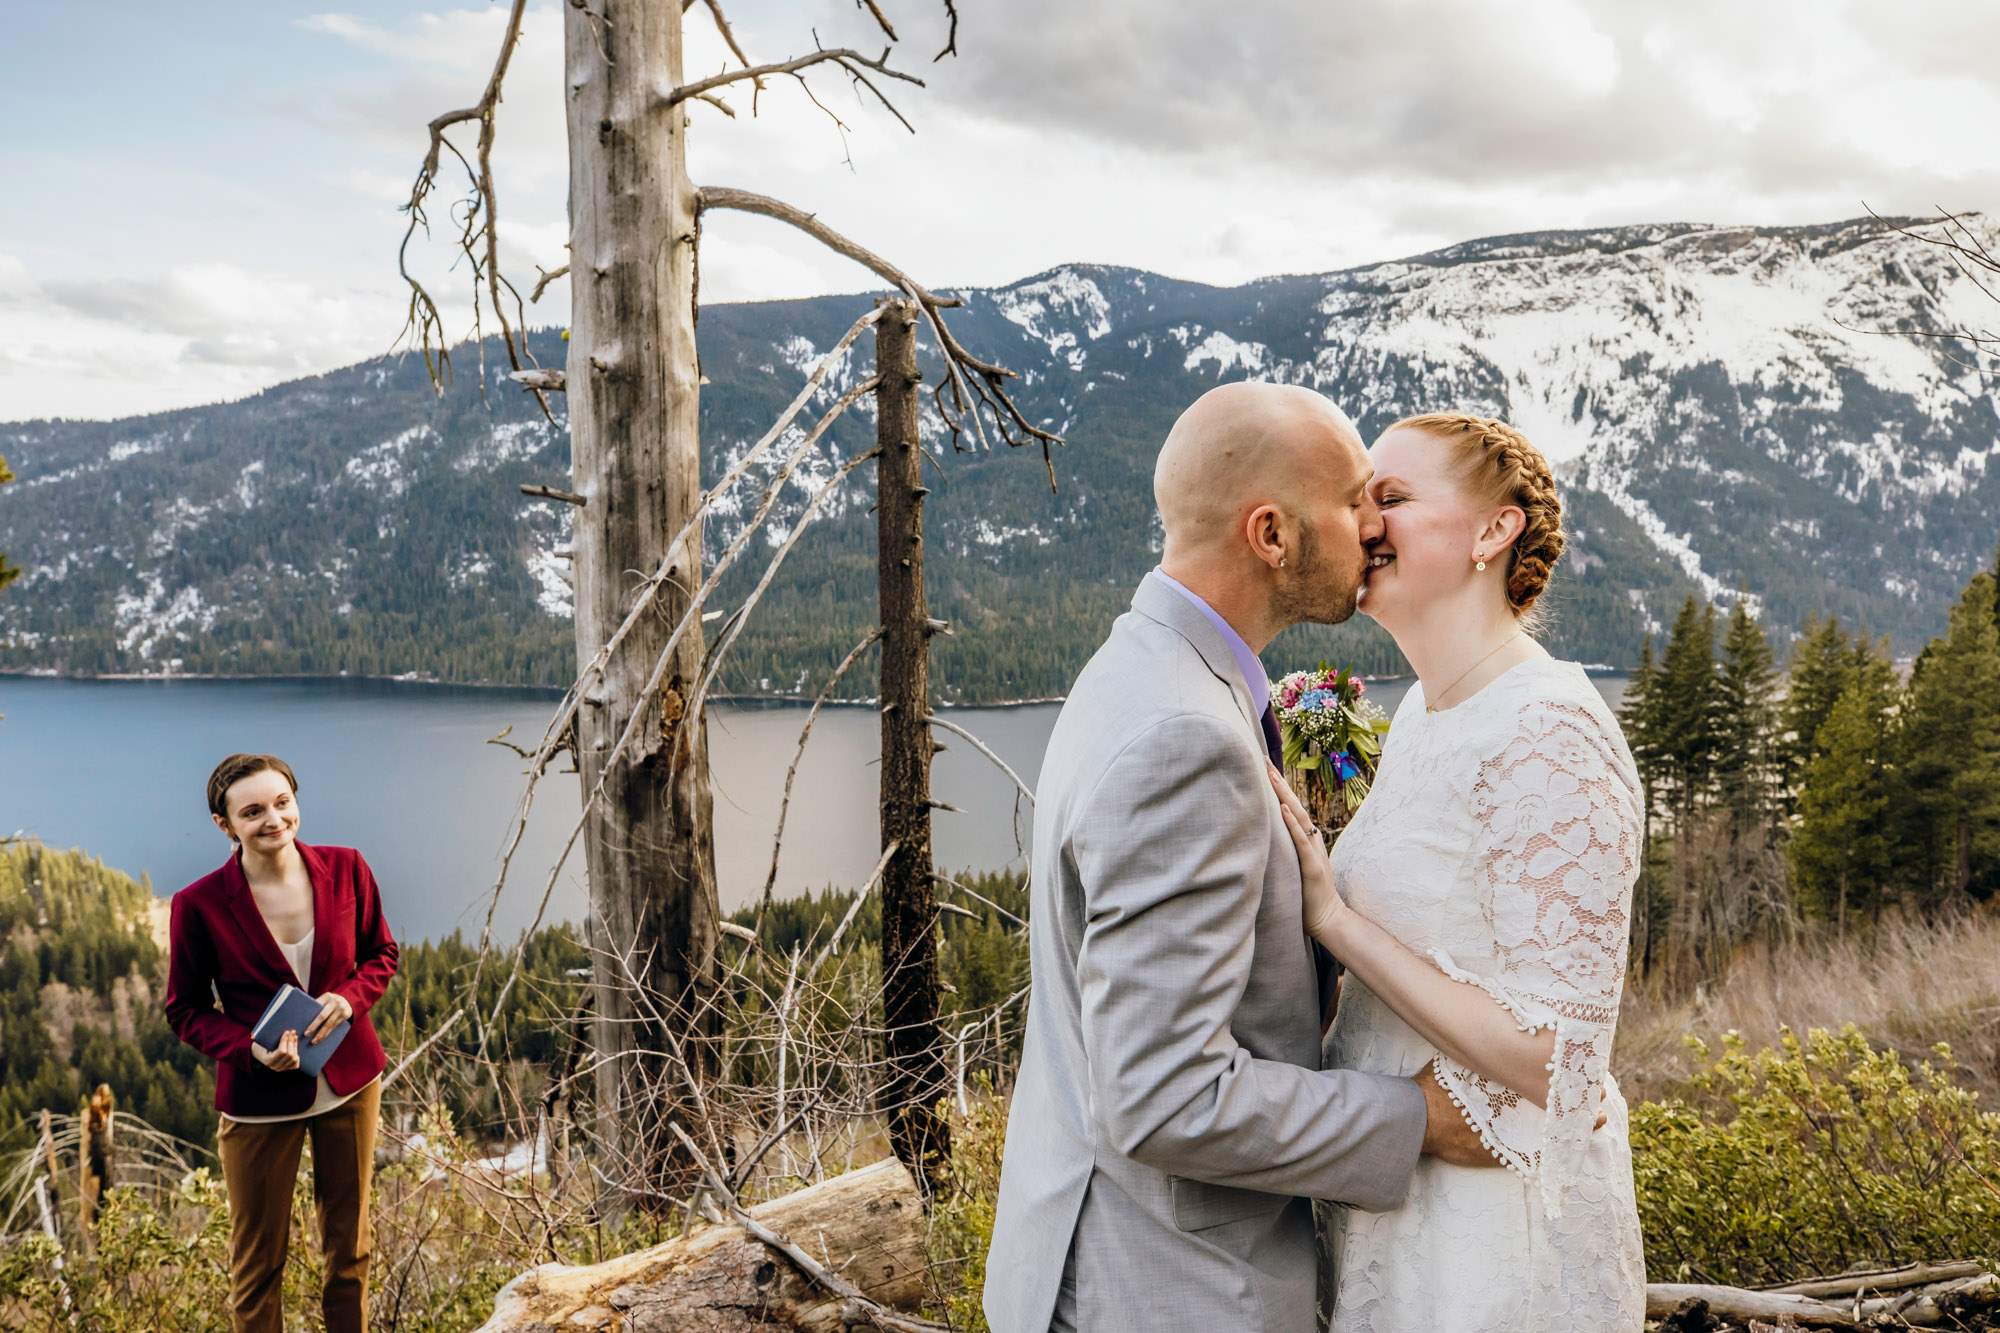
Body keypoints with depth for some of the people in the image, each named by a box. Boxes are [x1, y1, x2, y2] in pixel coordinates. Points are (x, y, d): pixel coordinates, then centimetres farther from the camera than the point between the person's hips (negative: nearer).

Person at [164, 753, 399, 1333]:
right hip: (259, 1100, -3)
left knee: (349, 1242, 17)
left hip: (350, 1083, 3)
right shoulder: (199, 905, -16)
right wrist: (249, 1048, -21)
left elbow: (381, 952, 7)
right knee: (257, 1262, 9)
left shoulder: (345, 869, -8)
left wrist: (351, 996, -14)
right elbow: (185, 1009, -4)